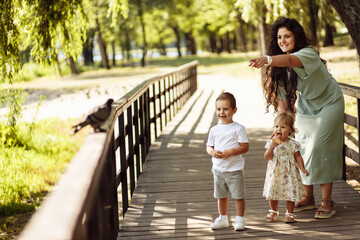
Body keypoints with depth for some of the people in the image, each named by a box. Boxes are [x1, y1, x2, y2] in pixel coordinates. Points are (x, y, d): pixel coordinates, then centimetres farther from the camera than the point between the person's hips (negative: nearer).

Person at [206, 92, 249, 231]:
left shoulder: (238, 128, -7)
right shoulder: (214, 130, 7)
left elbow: (245, 147, -10)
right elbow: (209, 146, 12)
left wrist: (230, 152, -22)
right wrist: (213, 152, -11)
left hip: (235, 168, -4)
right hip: (218, 168, 4)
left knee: (238, 195, 0)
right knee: (221, 195, 14)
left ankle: (239, 220, 13)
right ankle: (223, 219, 27)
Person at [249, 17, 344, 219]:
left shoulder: (309, 54, -29)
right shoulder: (279, 63, -7)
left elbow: (290, 60, -53)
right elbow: (283, 95, -4)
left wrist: (268, 59, -71)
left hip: (328, 103, -7)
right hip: (305, 107, 7)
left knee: (319, 148, -13)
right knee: (303, 149, 5)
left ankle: (327, 201, -5)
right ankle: (308, 198, 18)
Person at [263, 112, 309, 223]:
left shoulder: (293, 144, -6)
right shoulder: (271, 143, -4)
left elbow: (298, 157, 1)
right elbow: (267, 158, -9)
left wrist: (302, 169, -11)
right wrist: (272, 147, -23)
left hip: (289, 174, -1)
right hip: (274, 173, 1)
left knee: (291, 193, 2)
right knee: (272, 193, 11)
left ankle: (289, 213, 21)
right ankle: (273, 211, 34)